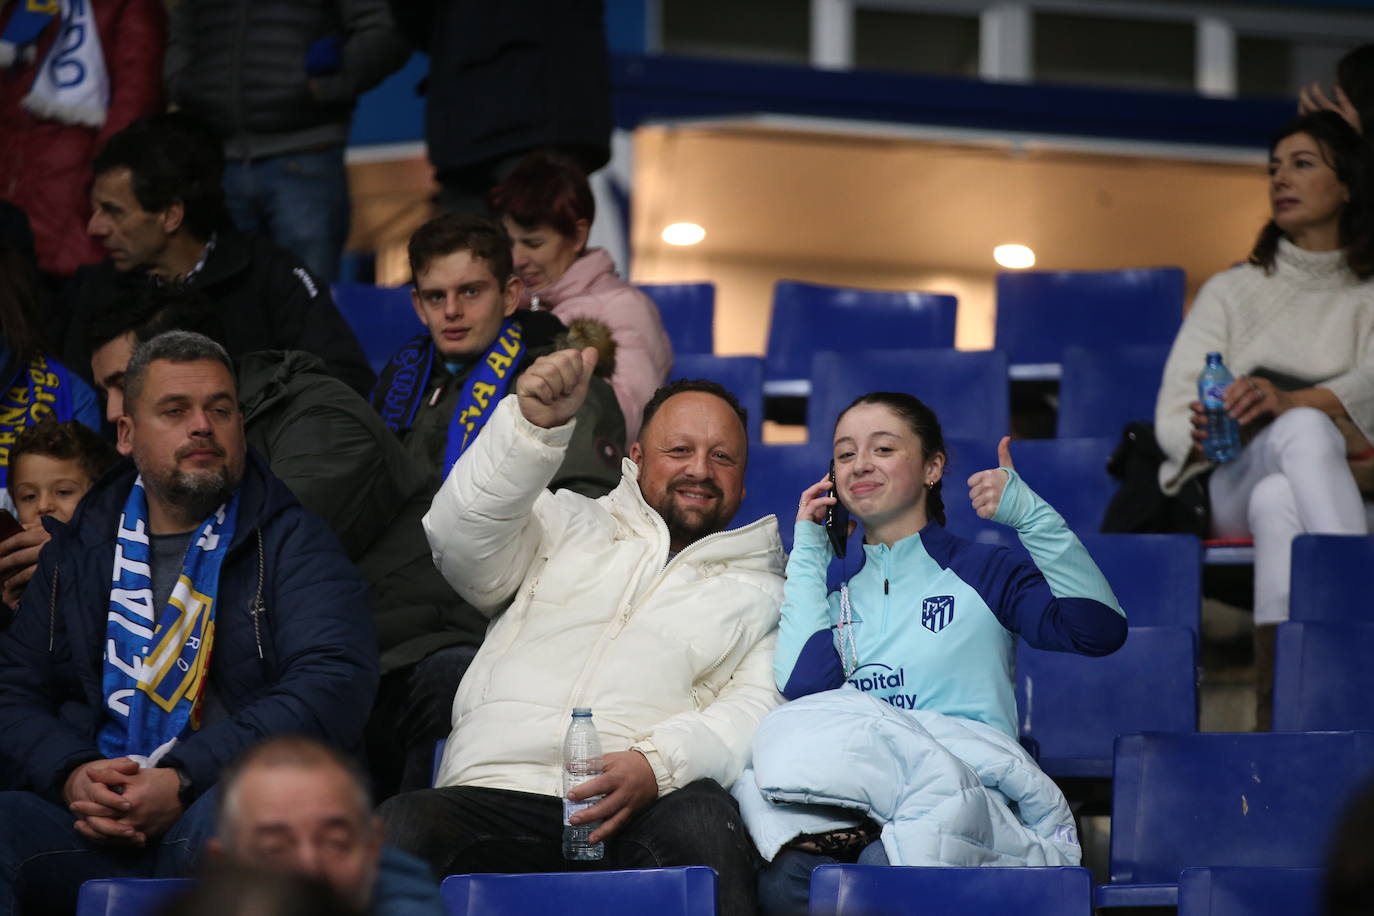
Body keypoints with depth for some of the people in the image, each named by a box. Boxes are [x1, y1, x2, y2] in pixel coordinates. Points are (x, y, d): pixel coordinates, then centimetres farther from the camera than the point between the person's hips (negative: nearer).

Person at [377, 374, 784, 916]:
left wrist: (659, 765, -14)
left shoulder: (764, 592, 24)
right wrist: (534, 425, -10)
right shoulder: (567, 528, 27)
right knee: (400, 826, -32)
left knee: (703, 820, -37)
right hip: (495, 796, 1)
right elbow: (462, 541, 7)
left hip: (643, 810, -1)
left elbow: (758, 708, 7)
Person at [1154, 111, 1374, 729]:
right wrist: (1202, 434, -18)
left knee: (1279, 502, -42)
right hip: (1235, 487, 0)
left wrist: (1290, 400, -32)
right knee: (1307, 431, -39)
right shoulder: (1233, 292, 22)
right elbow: (1172, 415, 9)